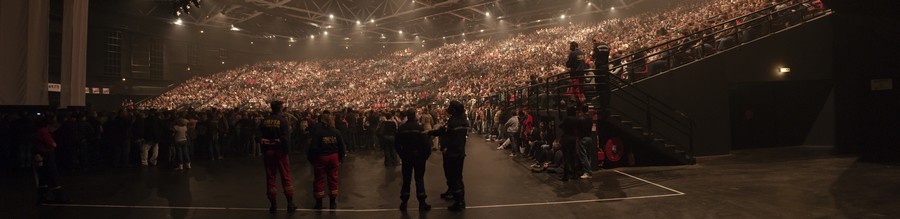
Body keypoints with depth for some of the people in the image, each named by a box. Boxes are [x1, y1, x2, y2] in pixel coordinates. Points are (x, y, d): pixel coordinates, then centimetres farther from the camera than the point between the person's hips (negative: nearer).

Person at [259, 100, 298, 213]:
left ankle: (273, 204, 11)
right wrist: (286, 149, -5)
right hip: (280, 150, -3)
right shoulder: (283, 120, -9)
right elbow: (286, 137, -16)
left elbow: (260, 137, 1)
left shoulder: (264, 121, 2)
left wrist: (263, 150, 4)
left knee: (270, 177, 8)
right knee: (285, 177, 4)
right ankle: (290, 203, 6)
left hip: (268, 150, 3)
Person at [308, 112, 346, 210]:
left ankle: (319, 203, 15)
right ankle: (333, 202, 19)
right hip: (334, 157, 3)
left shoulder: (318, 133, -14)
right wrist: (341, 158, 9)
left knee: (319, 180, 8)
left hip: (321, 158, -3)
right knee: (333, 179, 12)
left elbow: (313, 147, -14)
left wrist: (311, 159, -1)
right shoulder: (336, 132, -4)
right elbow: (342, 146, -2)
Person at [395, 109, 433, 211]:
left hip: (406, 156, 2)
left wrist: (402, 154, 11)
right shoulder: (420, 128, -14)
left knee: (406, 179, 12)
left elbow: (397, 144, -1)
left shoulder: (401, 128, -6)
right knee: (419, 179, 7)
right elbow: (426, 142, -17)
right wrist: (426, 154, -3)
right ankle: (422, 203, 8)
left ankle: (404, 202, 15)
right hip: (419, 156, -2)